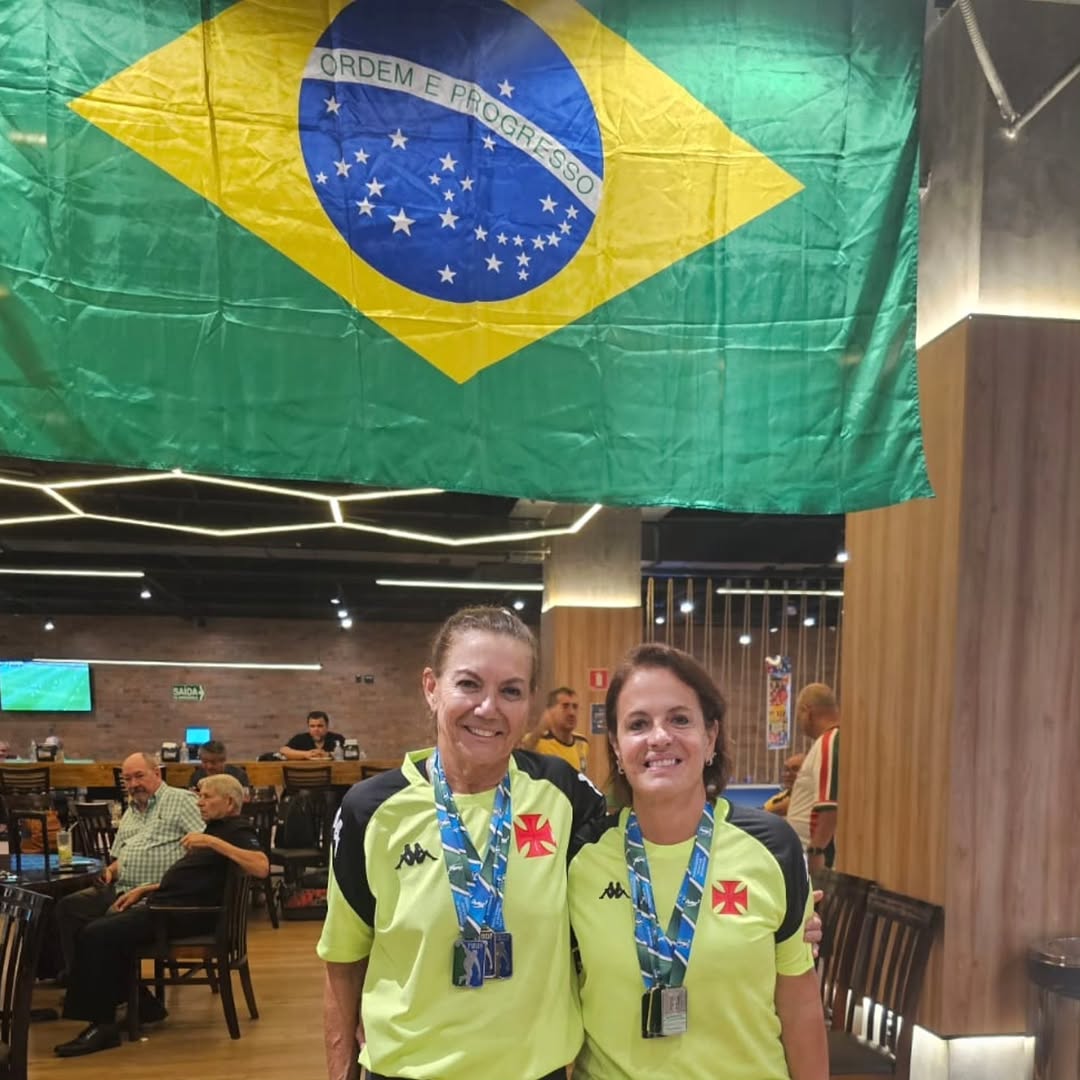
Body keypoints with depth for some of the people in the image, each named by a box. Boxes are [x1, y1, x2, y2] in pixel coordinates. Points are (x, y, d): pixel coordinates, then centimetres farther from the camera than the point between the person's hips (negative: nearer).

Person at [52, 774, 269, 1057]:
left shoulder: (237, 830, -7)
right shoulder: (216, 828, 24)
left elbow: (261, 867, -28)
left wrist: (213, 842, -28)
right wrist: (143, 889, 20)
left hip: (186, 913, -11)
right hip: (168, 903, 11)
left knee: (97, 935, -17)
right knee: (100, 931, 8)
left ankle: (102, 1024, -9)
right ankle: (139, 1005, 12)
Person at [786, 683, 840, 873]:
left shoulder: (828, 743, -17)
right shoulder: (836, 741, 14)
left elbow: (831, 804, -25)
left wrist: (816, 850, -24)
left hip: (818, 852, -10)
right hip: (815, 848, 10)